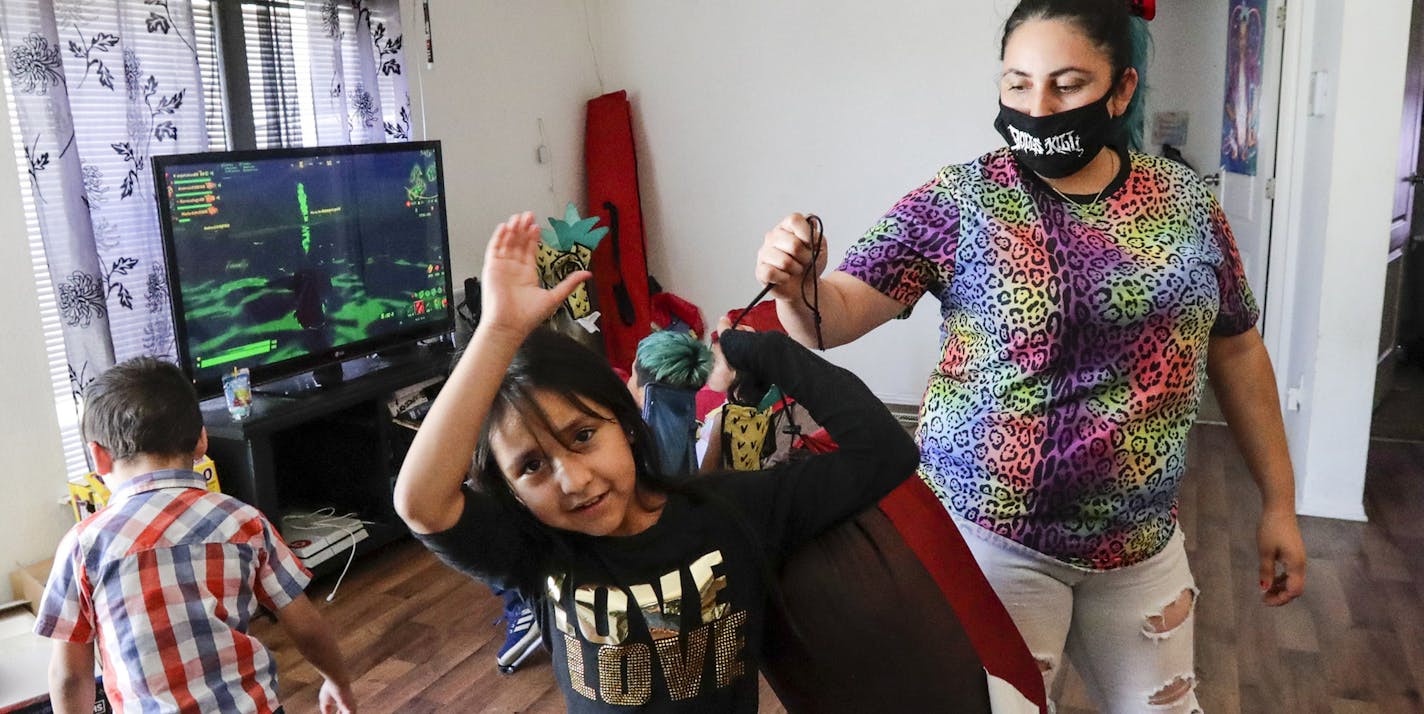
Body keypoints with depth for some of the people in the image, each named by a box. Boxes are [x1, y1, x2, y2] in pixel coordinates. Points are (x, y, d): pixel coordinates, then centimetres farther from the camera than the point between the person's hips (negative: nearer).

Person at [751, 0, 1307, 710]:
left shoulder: (1185, 201, -2)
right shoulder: (958, 201, -12)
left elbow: (1236, 349, 7)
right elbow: (840, 311, -19)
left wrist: (1279, 502, 10)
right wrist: (796, 290, -42)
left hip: (1141, 538, 4)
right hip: (989, 531, -3)